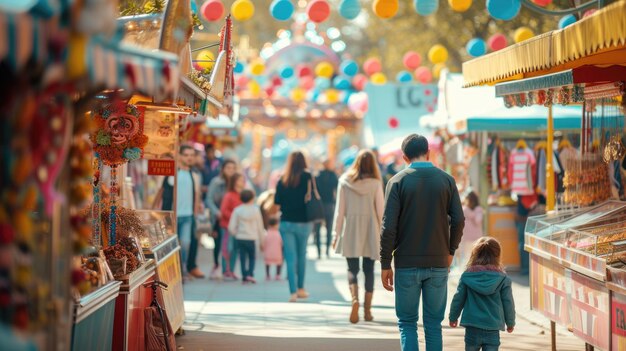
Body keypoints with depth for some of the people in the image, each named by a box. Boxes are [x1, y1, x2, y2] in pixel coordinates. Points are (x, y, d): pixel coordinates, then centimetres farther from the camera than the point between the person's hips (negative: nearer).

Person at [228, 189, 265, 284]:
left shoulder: (237, 210, 1)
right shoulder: (256, 210, 1)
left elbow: (231, 227, -4)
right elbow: (260, 226, 7)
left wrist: (236, 234, 16)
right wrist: (262, 241, 15)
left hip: (240, 238, 1)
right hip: (252, 238, -1)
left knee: (243, 258, 7)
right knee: (252, 257, 12)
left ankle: (244, 276, 3)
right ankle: (250, 274, -3)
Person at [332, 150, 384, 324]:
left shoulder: (345, 182, -1)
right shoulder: (375, 184, -5)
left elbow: (340, 210, 0)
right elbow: (380, 210, -3)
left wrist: (336, 233, 5)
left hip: (351, 232, 0)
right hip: (370, 231, 0)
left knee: (352, 269, 5)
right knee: (368, 270, 9)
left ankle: (355, 298, -22)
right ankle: (367, 310, 11)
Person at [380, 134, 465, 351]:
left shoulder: (398, 182, -5)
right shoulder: (446, 180, 2)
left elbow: (389, 227, -8)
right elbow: (458, 220, 0)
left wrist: (385, 264, -2)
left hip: (407, 264, -2)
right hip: (438, 264, 2)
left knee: (407, 322, 6)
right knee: (434, 324, 9)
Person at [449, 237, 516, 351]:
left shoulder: (467, 276, -1)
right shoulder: (503, 279, -3)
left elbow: (458, 299, 4)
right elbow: (508, 303, 3)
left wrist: (453, 317, 21)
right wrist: (510, 322, 18)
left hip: (472, 328, 1)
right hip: (493, 329, -1)